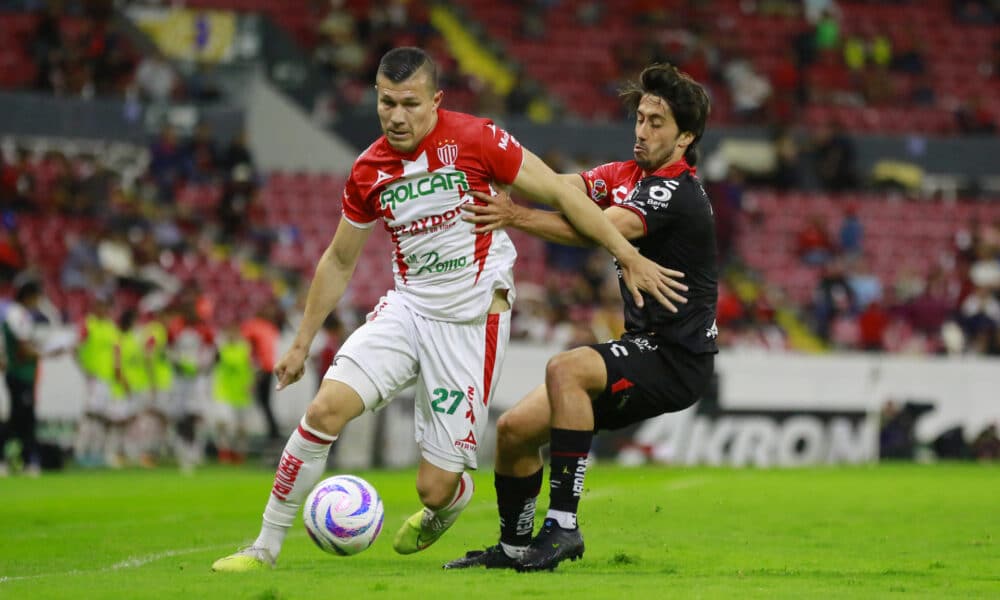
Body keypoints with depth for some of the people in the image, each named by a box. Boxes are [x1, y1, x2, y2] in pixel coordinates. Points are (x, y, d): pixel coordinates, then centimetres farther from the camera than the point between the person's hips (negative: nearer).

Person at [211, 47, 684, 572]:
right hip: (407, 308, 3)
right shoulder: (368, 172, 1)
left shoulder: (474, 139, -12)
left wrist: (628, 257, -7)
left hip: (471, 322, -3)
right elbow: (338, 261, 15)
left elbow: (559, 194, -5)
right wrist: (301, 344, 16)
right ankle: (265, 548, -7)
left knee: (435, 488, -4)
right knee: (325, 409, -21)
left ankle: (447, 505, 37)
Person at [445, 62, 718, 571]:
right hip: (645, 348, 9)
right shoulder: (631, 175, 9)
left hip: (677, 359, -9)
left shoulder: (675, 193, -18)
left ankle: (562, 524, -31)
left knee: (565, 369, -34)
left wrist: (517, 217, -44)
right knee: (514, 429, 6)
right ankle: (514, 547, 27)